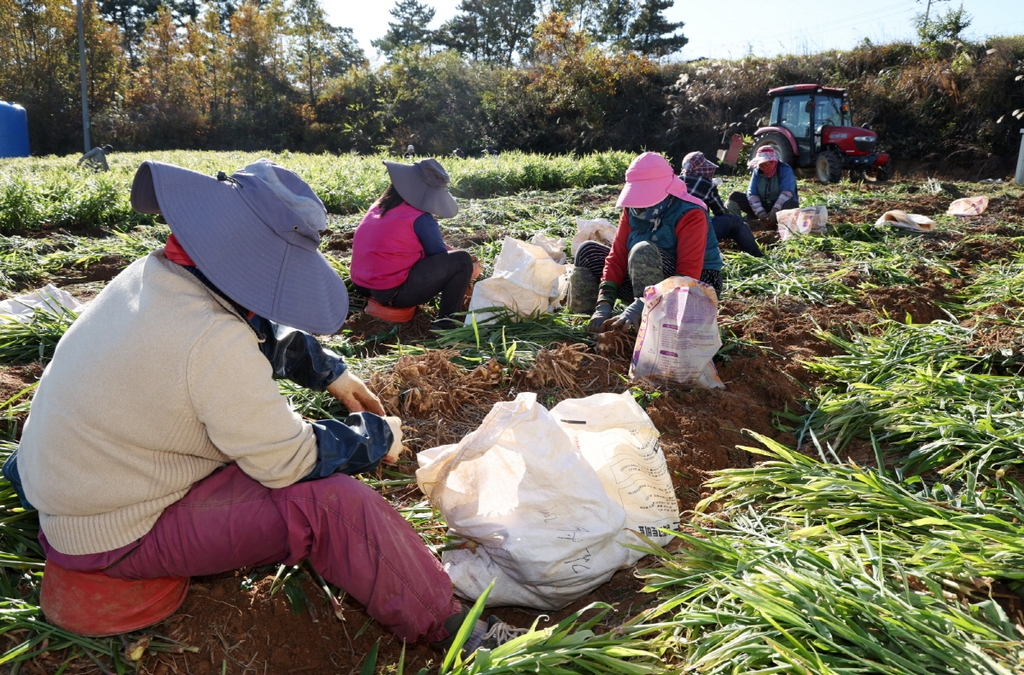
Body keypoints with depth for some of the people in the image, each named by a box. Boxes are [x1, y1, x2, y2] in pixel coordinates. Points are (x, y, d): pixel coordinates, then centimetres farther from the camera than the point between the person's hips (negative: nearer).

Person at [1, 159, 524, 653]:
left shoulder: (152, 274, -5)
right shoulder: (213, 343, -33)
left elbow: (265, 336, 12)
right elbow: (293, 461, -24)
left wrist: (330, 372, 9)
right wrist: (376, 436, -9)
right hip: (114, 535, -9)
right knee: (332, 502, -16)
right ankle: (449, 628, -2)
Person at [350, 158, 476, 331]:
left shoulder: (380, 205, 10)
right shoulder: (420, 218, -14)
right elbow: (439, 255, -2)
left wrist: (449, 250, 22)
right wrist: (468, 271, 16)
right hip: (392, 292, -9)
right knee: (462, 260, -6)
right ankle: (445, 322, -5)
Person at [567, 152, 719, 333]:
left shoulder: (690, 214, -22)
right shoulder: (633, 209, -4)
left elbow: (688, 275, -31)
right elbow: (617, 257, -8)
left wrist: (638, 308, -41)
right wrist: (604, 305, -23)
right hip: (648, 281, 7)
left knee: (643, 251, -35)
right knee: (589, 252, -5)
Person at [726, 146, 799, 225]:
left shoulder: (785, 170, -10)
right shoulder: (757, 172, 2)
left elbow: (787, 192, -25)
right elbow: (752, 194, -8)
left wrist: (775, 211, -39)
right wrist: (760, 213, -24)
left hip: (780, 207, -4)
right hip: (762, 206, 4)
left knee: (792, 204, -39)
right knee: (734, 196, -13)